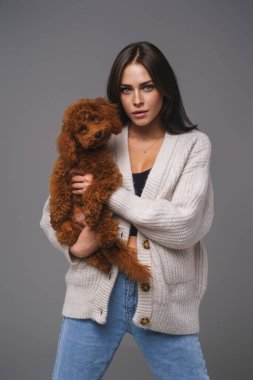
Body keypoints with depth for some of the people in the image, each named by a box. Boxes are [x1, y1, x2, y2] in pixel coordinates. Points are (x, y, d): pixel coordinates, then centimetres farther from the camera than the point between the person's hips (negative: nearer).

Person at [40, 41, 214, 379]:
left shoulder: (193, 144, -1)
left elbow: (184, 227, -14)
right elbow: (51, 213, 7)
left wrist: (109, 193, -13)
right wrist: (73, 246, -13)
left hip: (165, 297, -1)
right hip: (97, 291, 2)